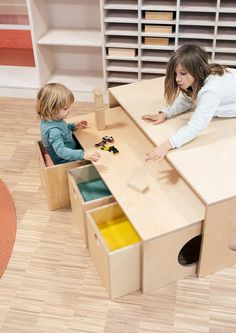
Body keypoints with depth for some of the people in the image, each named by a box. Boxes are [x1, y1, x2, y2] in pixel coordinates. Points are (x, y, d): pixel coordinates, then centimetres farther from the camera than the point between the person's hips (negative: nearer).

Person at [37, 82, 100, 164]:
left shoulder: (50, 120, -4)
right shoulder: (53, 131, -34)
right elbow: (61, 151, -45)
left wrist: (73, 126, 9)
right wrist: (83, 155, -56)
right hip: (64, 163, -10)